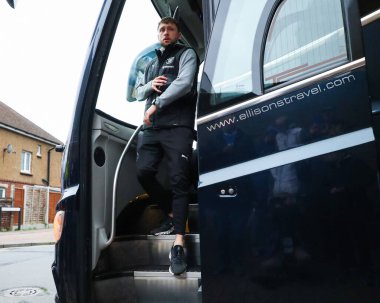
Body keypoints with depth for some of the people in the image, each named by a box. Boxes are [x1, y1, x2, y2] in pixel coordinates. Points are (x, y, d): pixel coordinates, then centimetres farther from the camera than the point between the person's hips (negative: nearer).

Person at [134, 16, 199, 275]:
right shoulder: (152, 64, 29)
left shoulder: (186, 54, 10)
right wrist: (149, 86, 5)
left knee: (179, 181, -11)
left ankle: (179, 244, -13)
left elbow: (184, 83, -8)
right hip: (151, 128, 6)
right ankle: (172, 215, 14)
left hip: (177, 127, -6)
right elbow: (138, 92, 28)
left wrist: (156, 105, -10)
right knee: (144, 171, -8)